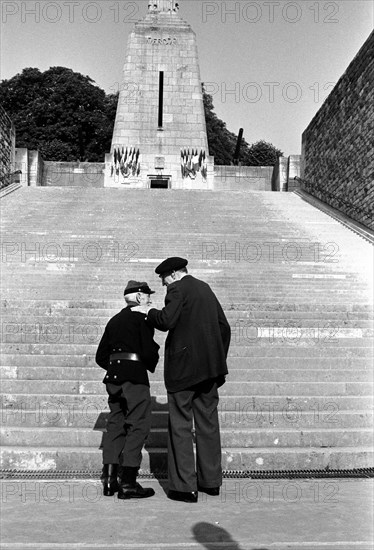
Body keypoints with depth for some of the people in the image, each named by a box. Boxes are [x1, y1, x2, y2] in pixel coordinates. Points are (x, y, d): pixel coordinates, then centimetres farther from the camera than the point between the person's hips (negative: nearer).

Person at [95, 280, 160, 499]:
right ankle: (128, 482, -5)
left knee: (116, 424, 12)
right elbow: (148, 352, -14)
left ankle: (109, 480, 13)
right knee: (138, 426, -3)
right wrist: (153, 364, 6)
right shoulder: (142, 318, -4)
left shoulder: (114, 320, 16)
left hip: (113, 376, 7)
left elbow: (101, 356, 15)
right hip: (135, 377, -7)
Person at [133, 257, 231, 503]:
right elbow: (224, 327, 18)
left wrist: (149, 311, -1)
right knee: (208, 422, 14)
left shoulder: (178, 289, -7)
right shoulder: (205, 288, 16)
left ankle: (185, 487, 1)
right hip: (209, 367, 8)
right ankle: (211, 480, 23)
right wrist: (218, 361, 22)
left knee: (180, 425, -1)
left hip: (183, 367, -7)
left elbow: (166, 321, -20)